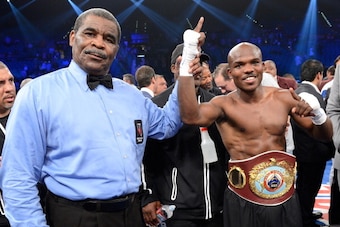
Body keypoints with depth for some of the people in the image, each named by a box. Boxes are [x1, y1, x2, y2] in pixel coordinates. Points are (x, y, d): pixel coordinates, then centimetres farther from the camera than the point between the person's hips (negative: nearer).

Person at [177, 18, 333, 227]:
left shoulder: (283, 98, 0)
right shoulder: (224, 104, -9)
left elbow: (325, 136, 8)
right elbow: (191, 116, -31)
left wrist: (317, 113, -15)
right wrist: (189, 55, -33)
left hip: (285, 197, 3)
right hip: (242, 201, -3)